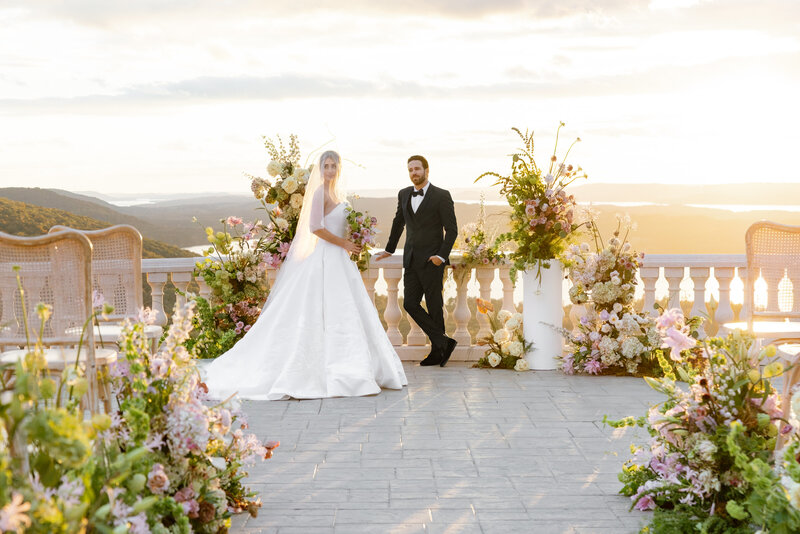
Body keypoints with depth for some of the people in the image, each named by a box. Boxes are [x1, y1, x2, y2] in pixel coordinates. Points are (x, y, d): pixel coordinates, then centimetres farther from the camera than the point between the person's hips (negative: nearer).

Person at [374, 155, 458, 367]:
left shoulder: (441, 196, -7)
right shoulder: (404, 194, 10)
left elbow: (452, 230, -7)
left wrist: (442, 256, -16)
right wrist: (389, 249, 29)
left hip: (431, 261, -6)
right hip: (411, 260, 6)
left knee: (434, 307, 1)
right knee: (410, 303, -2)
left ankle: (437, 352, 14)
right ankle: (443, 342, 4)